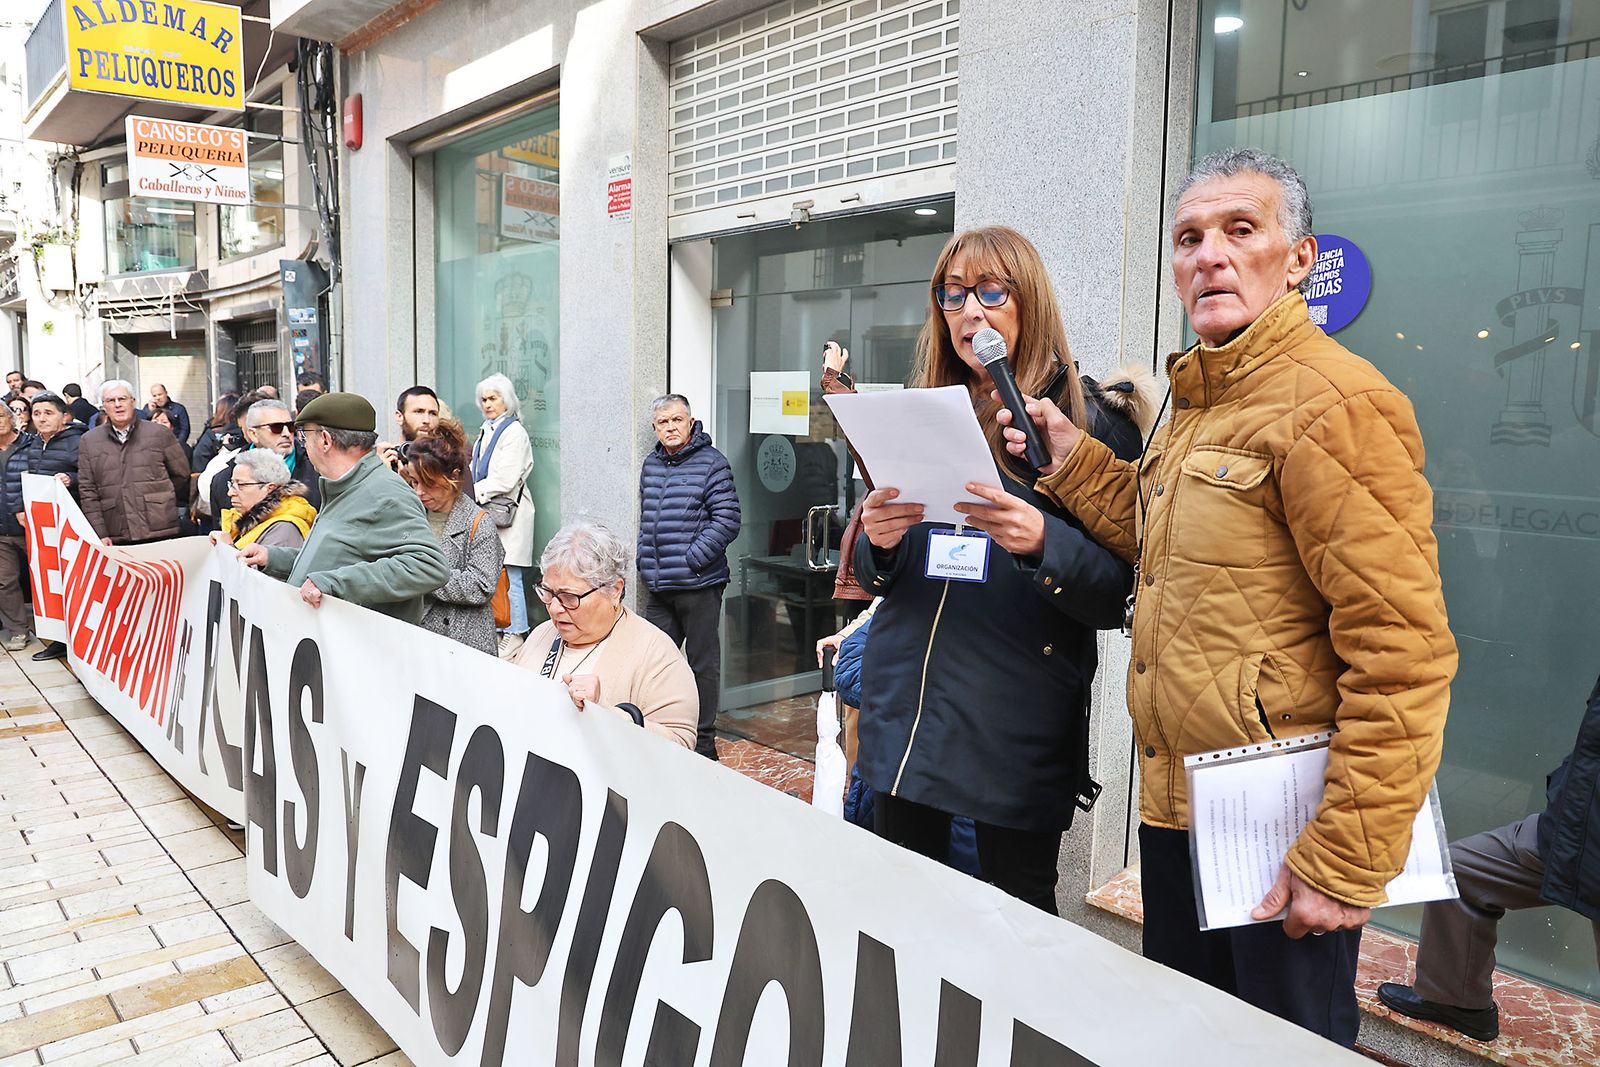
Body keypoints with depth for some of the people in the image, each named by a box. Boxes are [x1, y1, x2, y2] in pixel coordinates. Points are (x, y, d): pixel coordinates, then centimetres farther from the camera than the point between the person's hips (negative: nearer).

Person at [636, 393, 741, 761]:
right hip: (658, 587, 6)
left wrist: (691, 560, -16)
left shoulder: (711, 463, -7)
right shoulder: (652, 464, 13)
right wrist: (646, 561, 12)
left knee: (702, 663, 5)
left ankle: (704, 741, 16)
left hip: (699, 585, -6)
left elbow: (727, 520, -13)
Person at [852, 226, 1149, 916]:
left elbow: (1118, 595, -7)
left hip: (1017, 727, -4)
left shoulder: (1092, 425, -3)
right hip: (902, 711, 4)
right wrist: (877, 543, -9)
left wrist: (1043, 543, -25)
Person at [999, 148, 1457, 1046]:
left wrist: (1349, 862, -21)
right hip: (1175, 804, 9)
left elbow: (1401, 653, -21)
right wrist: (1075, 463, 7)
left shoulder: (1333, 403, -17)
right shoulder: (1200, 401, 13)